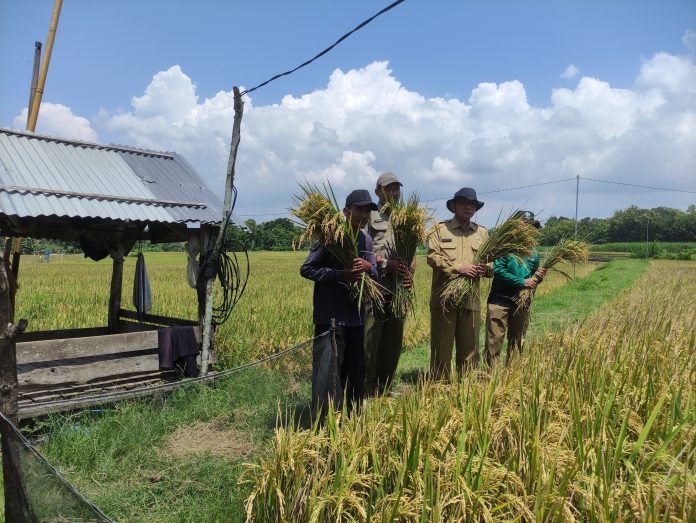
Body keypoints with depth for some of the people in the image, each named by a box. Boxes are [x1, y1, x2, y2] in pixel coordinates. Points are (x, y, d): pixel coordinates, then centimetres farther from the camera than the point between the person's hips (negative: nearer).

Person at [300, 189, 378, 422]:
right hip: (330, 315, -7)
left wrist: (368, 267, -12)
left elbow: (374, 274, 12)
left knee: (356, 367, 16)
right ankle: (324, 424, 0)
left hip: (356, 315, 7)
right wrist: (340, 275, -20)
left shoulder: (367, 241, 11)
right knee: (328, 368, -8)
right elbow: (307, 269, -9)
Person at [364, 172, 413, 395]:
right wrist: (387, 263, -17)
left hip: (399, 290, 6)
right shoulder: (369, 216, 1)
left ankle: (383, 389, 24)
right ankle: (366, 391, 7)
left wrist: (409, 272, -7)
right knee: (370, 342, -4)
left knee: (393, 342, 10)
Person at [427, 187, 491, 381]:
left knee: (469, 350, 9)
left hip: (471, 299, 4)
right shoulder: (440, 229, 4)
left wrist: (486, 268, -8)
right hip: (443, 297, -3)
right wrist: (459, 268, -18)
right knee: (441, 348, 3)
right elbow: (432, 256, -9)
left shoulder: (482, 232, 16)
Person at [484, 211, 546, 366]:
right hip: (500, 300, -6)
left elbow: (533, 279, 19)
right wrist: (522, 282, -18)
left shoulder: (533, 251, 12)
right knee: (494, 341, -5)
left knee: (517, 343, 13)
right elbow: (498, 270, -16)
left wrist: (538, 277, -4)